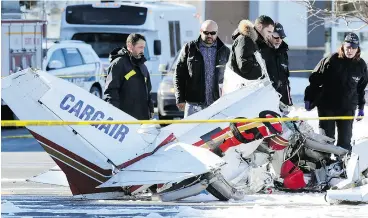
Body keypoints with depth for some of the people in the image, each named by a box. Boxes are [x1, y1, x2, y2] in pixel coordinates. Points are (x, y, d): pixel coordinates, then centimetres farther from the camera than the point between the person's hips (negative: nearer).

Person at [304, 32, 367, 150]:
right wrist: (309, 99, -4)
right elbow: (315, 80, -4)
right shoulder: (331, 61, -11)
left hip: (347, 108, 2)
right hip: (326, 105, -2)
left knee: (345, 140, 3)